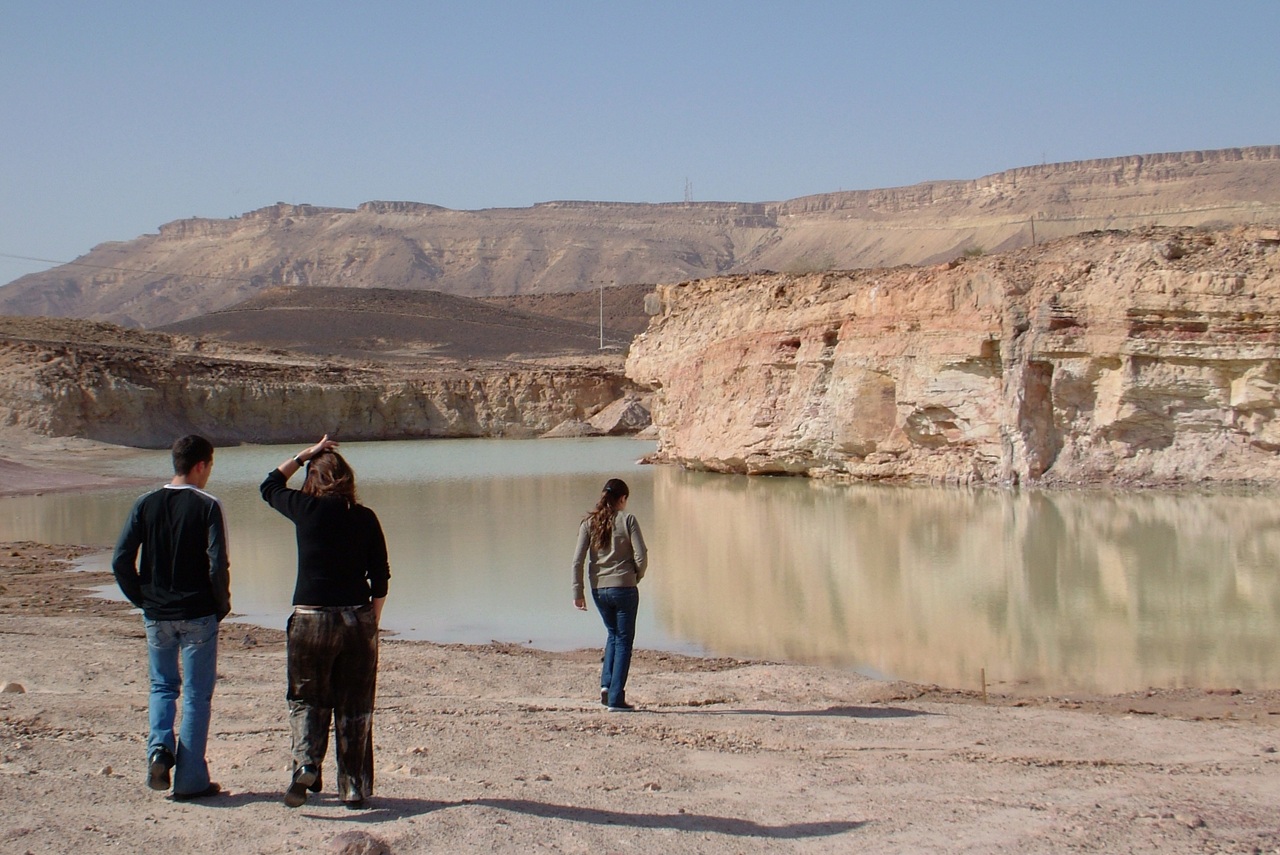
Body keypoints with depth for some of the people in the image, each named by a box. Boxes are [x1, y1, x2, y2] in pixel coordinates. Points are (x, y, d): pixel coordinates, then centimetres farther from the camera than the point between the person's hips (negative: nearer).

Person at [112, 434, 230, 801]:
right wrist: (222, 605, -1)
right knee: (197, 695, 6)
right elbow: (218, 565, -17)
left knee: (163, 686, 21)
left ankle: (159, 748, -2)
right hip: (197, 615, -3)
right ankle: (190, 779, 8)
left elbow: (121, 561, -3)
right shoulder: (207, 506, -11)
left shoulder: (145, 505, 0)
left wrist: (142, 599, 10)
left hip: (156, 615, 3)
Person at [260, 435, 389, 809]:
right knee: (355, 708, 10)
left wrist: (305, 455, 21)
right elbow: (380, 580, 4)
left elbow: (270, 486, 16)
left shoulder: (307, 509, -5)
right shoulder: (365, 518, 1)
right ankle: (355, 789, 13)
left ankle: (306, 763, -11)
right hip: (357, 619, 2)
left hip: (312, 620, -2)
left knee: (307, 699, 13)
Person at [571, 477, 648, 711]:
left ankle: (606, 684, 9)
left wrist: (577, 592, 2)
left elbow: (578, 560, -2)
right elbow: (641, 556, -11)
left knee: (613, 634, 25)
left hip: (599, 589, 4)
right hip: (624, 588, -4)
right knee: (624, 640, 6)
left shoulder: (589, 523, 2)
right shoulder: (627, 520, -7)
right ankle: (616, 698, 3)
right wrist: (635, 578, 8)